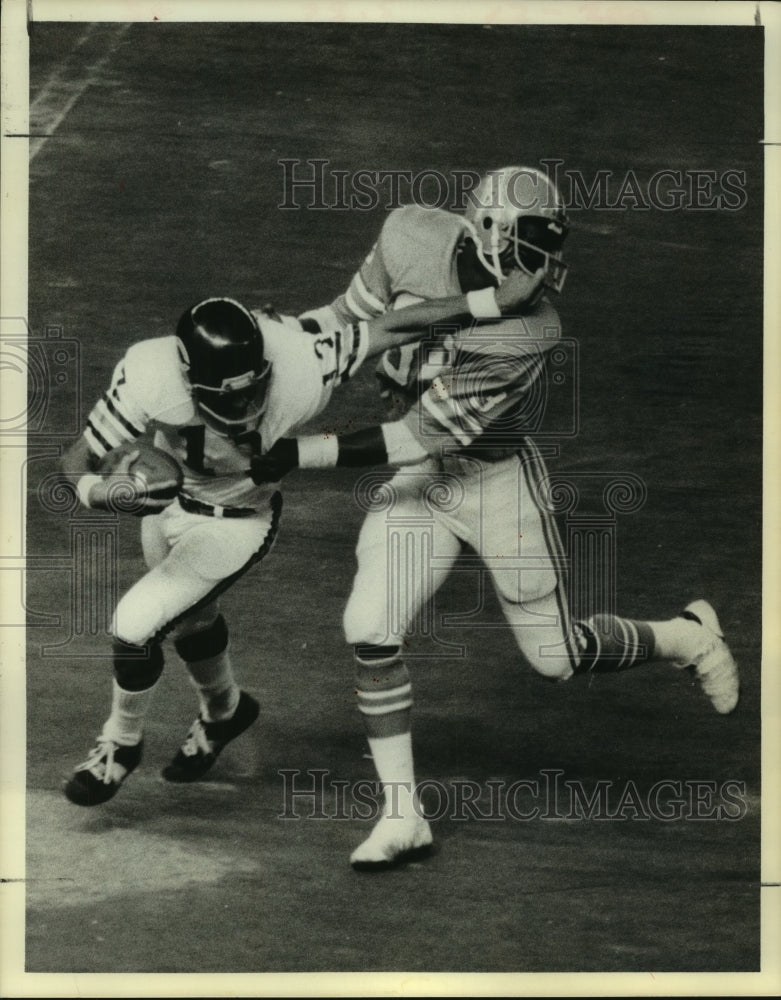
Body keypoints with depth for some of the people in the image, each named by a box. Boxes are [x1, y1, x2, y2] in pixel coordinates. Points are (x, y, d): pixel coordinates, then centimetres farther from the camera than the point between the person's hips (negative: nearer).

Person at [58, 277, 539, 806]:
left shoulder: (296, 371, -39)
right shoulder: (151, 376, -36)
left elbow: (388, 328, -30)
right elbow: (77, 463, -29)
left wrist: (492, 302, -30)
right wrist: (108, 494, -52)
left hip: (237, 522, -3)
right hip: (165, 499, 3)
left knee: (136, 625, -13)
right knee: (192, 621, 27)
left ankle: (122, 742, 17)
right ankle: (223, 712, 60)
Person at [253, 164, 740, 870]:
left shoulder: (526, 333, -31)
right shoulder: (413, 237, -17)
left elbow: (419, 437, -30)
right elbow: (355, 315, 2)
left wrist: (303, 455, -31)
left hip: (498, 477, -4)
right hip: (420, 479, 5)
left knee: (557, 656, 6)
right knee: (370, 632, -9)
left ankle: (690, 637, 36)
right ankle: (403, 817, 5)